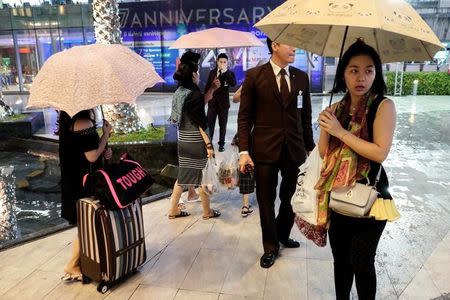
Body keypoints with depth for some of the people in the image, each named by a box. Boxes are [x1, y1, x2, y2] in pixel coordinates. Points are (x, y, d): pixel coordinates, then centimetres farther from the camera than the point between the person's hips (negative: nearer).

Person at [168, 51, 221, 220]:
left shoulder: (180, 91, 7)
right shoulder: (194, 93, -18)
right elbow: (200, 123, -18)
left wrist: (212, 90, 14)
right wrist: (208, 145, -14)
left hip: (183, 140, 8)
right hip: (196, 142, -8)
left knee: (184, 174, 17)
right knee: (201, 176, 6)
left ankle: (173, 209, 23)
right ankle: (207, 212, 21)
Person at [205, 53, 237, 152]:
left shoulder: (229, 73, -3)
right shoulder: (212, 72, 6)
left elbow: (233, 83, -24)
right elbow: (207, 86, 12)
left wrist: (225, 71, -25)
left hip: (223, 102, -2)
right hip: (212, 102, 2)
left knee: (222, 125, 5)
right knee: (210, 124, 5)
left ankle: (221, 144, 15)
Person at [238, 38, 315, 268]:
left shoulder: (301, 77, 7)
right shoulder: (254, 76, -3)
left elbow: (305, 115, 10)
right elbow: (245, 117, -4)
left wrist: (309, 146, 10)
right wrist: (244, 150, -10)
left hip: (294, 149, 3)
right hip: (265, 149, -3)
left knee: (290, 197, 14)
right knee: (266, 200, 8)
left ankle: (282, 234, 40)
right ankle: (271, 246, 28)